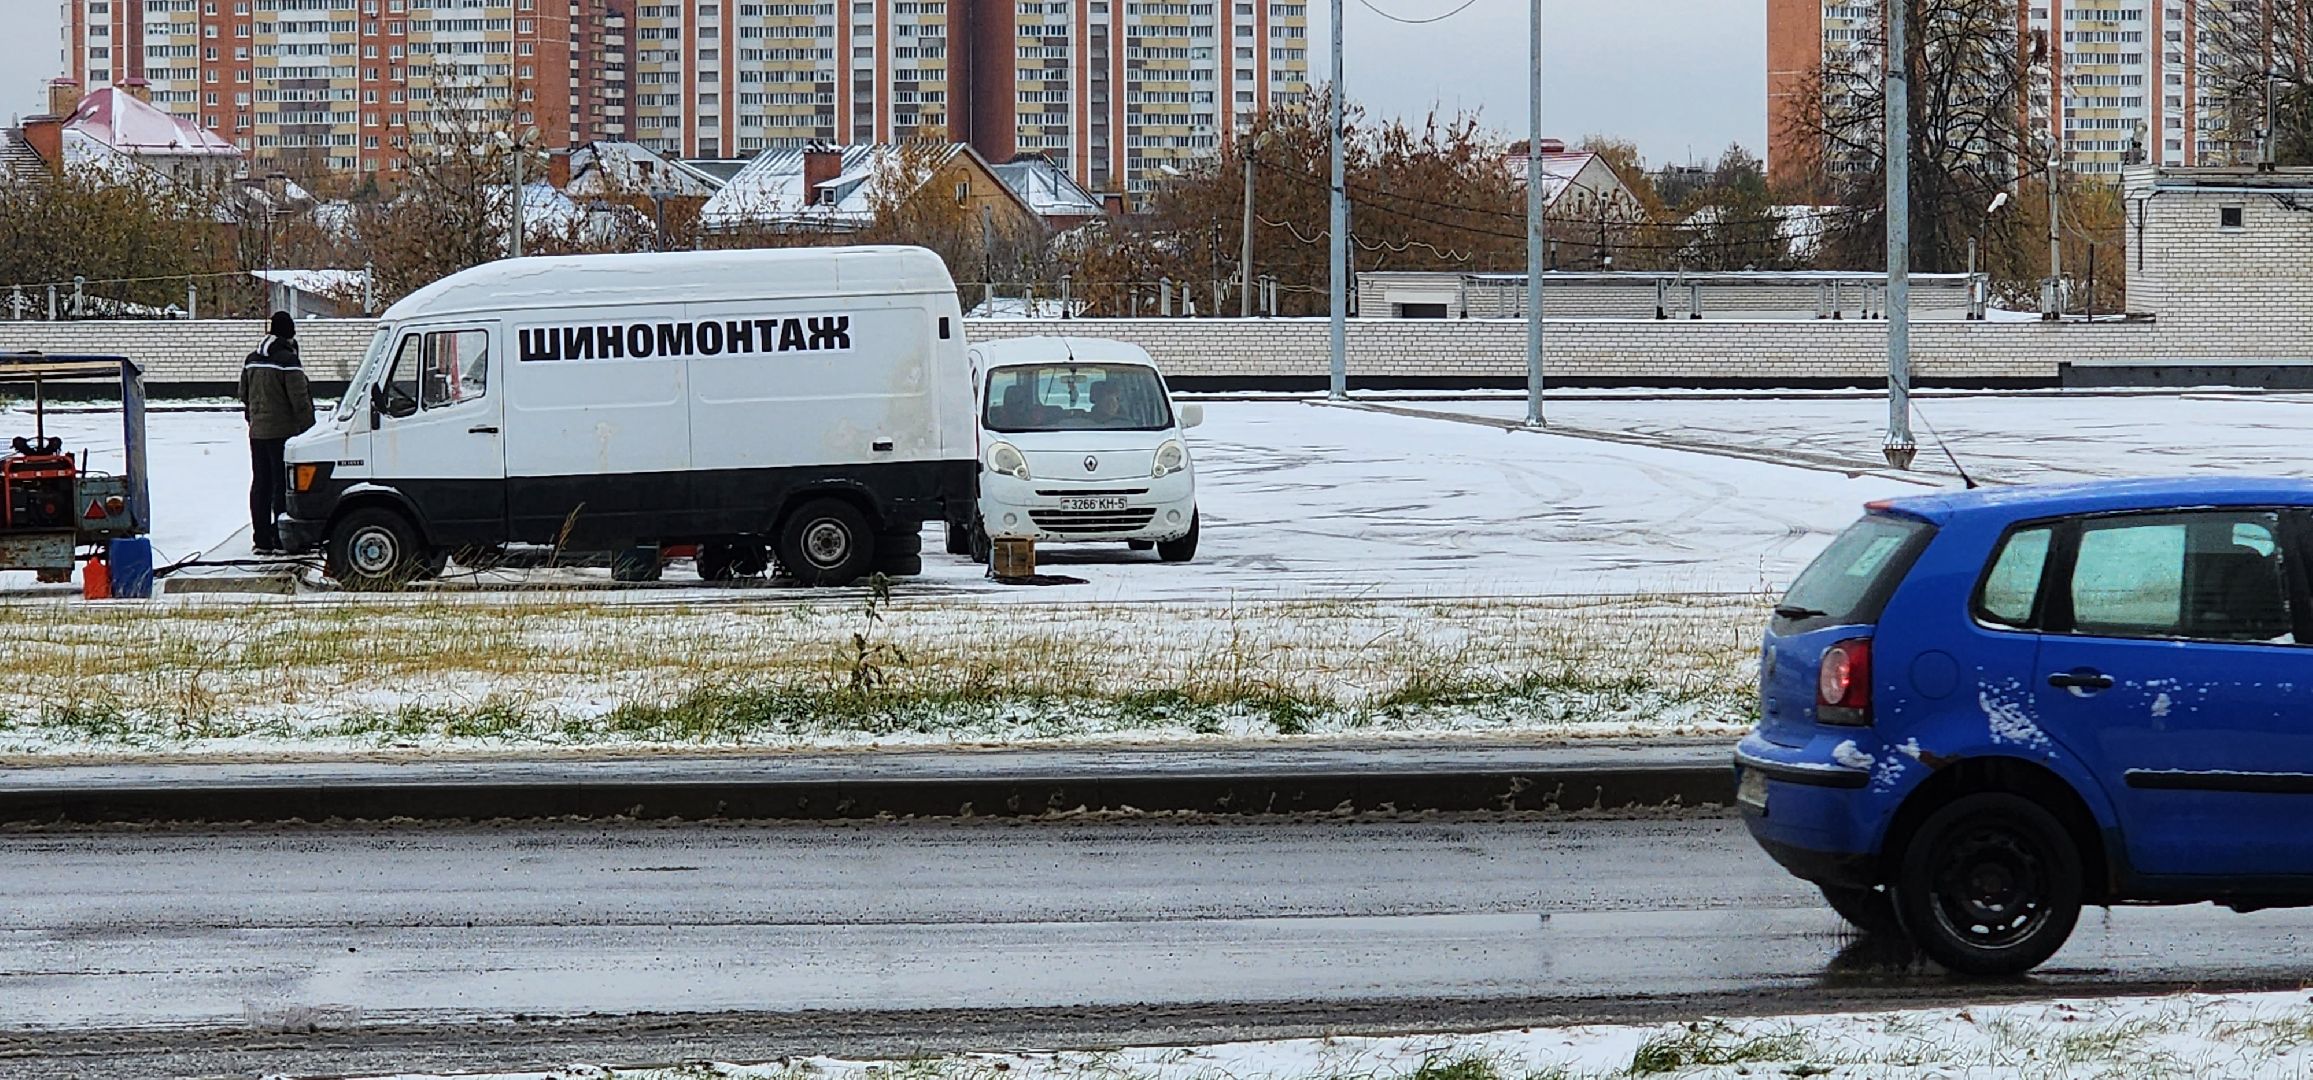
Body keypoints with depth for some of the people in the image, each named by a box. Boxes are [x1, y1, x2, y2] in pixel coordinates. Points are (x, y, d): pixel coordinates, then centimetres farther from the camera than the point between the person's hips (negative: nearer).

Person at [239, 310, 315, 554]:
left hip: (257, 432, 7)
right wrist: (309, 430, -9)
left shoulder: (252, 360, 11)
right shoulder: (287, 361, -13)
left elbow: (244, 395, 21)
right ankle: (281, 540, -6)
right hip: (283, 432, -7)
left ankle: (261, 540, 12)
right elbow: (299, 400, -16)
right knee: (283, 486, -4)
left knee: (260, 485, 10)